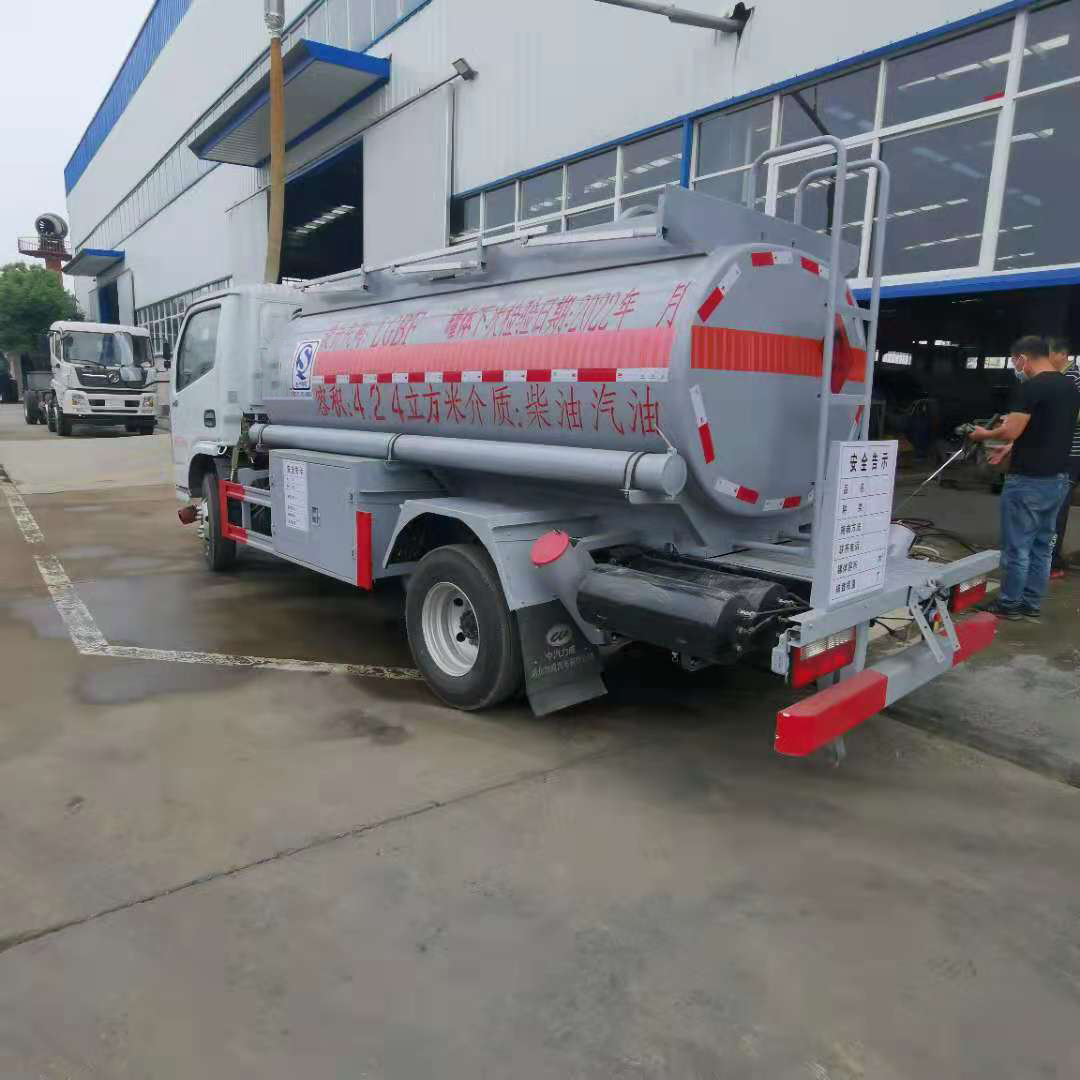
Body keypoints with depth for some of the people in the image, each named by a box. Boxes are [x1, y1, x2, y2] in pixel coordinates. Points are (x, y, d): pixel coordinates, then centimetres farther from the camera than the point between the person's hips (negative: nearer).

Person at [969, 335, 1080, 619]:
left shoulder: (1032, 386, -16)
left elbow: (1011, 432, -18)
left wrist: (985, 434, 1)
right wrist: (1009, 448, 28)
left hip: (1028, 480, -8)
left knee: (1017, 546, 2)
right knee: (1042, 545, 14)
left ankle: (1010, 604, 11)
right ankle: (1031, 603, 22)